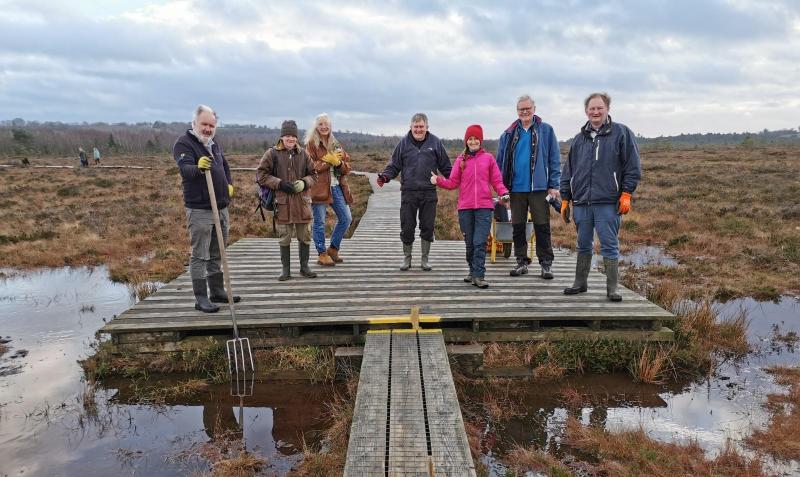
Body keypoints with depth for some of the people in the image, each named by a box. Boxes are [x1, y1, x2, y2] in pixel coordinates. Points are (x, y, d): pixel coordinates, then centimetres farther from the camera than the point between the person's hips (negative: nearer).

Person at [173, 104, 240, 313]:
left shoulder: (213, 144, 15)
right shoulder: (184, 143, -10)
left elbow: (225, 166, 28)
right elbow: (185, 169, -27)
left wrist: (229, 184, 11)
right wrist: (198, 168, -48)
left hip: (222, 208, 8)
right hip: (199, 210, -8)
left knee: (216, 254, 15)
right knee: (200, 255, -3)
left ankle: (218, 292, 25)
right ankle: (201, 298, 3)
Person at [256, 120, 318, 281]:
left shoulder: (303, 154, 8)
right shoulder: (272, 153, -1)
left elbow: (313, 175, 14)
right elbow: (261, 174, -1)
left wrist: (304, 183, -8)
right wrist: (279, 184, -12)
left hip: (302, 201, 3)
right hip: (282, 202, -2)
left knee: (305, 236, 8)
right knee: (284, 238, 5)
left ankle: (304, 267, 23)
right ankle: (286, 270, 17)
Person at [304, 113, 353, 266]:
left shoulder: (336, 145, 15)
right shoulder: (311, 144, -1)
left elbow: (347, 168, 11)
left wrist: (339, 162, -10)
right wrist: (328, 160, -14)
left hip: (337, 187, 6)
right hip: (319, 188, -6)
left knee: (346, 218, 6)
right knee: (319, 222, -1)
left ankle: (333, 249, 22)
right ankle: (322, 254, 13)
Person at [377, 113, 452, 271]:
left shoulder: (435, 142, 4)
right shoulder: (404, 143, 3)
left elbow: (445, 167, 7)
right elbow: (394, 166, 5)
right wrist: (385, 176, -13)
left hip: (429, 193, 0)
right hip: (408, 192, 0)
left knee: (427, 228, 7)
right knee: (407, 227, 5)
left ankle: (425, 259, 22)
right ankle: (407, 258, 23)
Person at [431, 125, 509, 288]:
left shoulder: (489, 158, 5)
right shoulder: (460, 160, 9)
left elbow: (497, 181, 4)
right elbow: (453, 182, 7)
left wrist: (503, 192, -13)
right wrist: (438, 180, -9)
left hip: (484, 207, -2)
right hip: (465, 208, 2)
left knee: (480, 243, -11)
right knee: (470, 243, 11)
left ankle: (478, 276, -9)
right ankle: (473, 272, 25)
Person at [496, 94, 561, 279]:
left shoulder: (546, 130, 1)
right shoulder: (509, 134, 9)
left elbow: (554, 159, 0)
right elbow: (500, 162, 11)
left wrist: (553, 185, -6)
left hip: (539, 187, -3)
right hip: (516, 188, 3)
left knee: (542, 226, 1)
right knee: (518, 227, 9)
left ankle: (546, 263, 10)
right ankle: (521, 262, 20)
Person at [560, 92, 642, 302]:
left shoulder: (621, 133, 2)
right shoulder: (580, 138, 14)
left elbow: (633, 167, -1)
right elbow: (568, 171, 16)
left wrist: (626, 194, -7)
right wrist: (565, 198, 12)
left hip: (608, 202, -4)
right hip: (581, 203, 4)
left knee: (610, 245, -1)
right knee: (583, 245, 13)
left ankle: (612, 288, 6)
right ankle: (580, 283, 24)